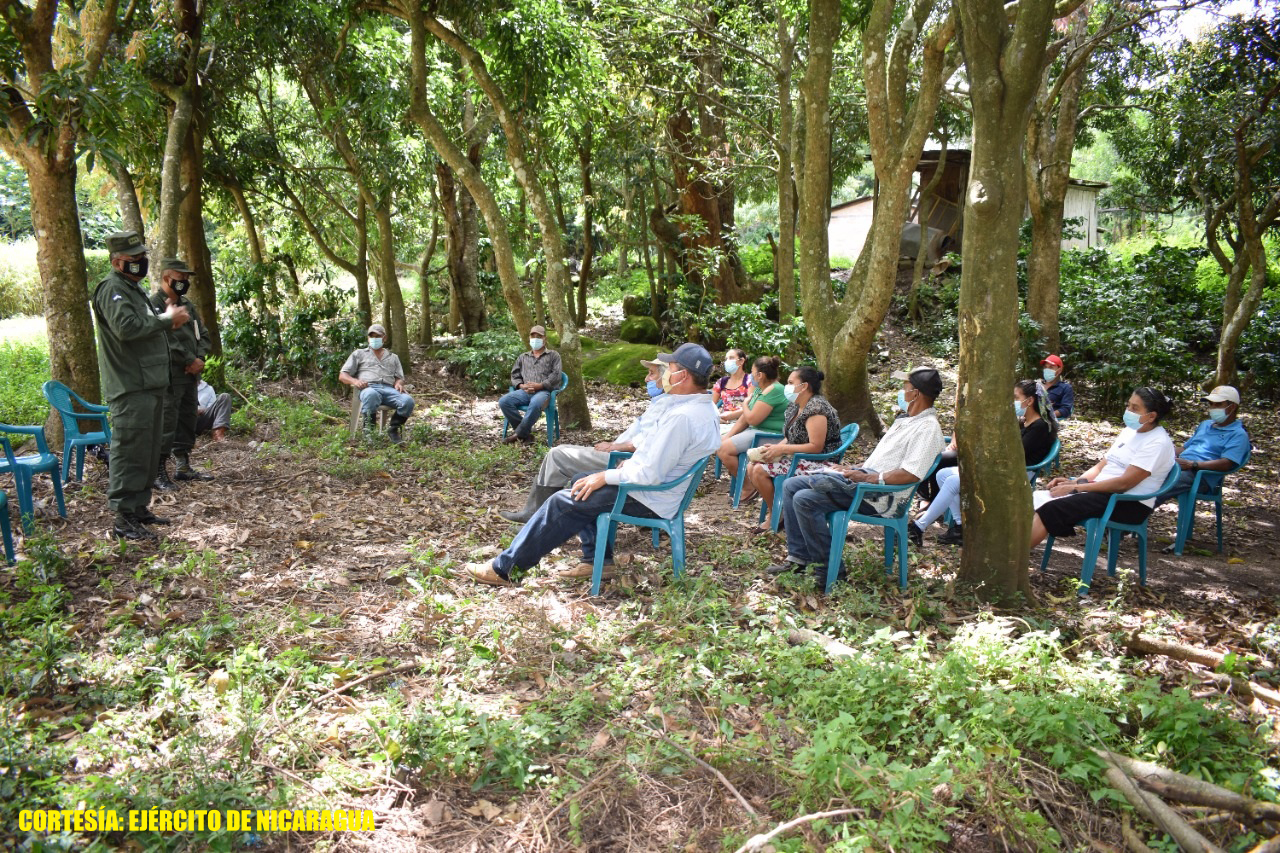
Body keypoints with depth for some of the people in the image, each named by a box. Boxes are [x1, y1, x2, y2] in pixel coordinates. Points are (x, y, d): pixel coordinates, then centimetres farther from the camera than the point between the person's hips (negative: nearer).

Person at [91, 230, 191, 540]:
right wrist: (166, 318, -16)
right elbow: (127, 328, -25)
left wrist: (169, 318, 3)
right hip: (131, 387, -10)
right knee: (130, 451, -9)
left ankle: (139, 507, 25)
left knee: (148, 451, 15)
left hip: (151, 384, 10)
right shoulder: (112, 288, -11)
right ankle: (123, 516, -5)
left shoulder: (133, 288, 20)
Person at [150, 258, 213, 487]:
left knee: (187, 421, 15)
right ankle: (158, 473, -3)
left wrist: (200, 358, -2)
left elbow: (203, 335, 16)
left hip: (190, 374, 9)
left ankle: (183, 466, 26)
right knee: (166, 425, -8)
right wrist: (191, 360, -15)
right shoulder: (154, 304, -11)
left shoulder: (187, 304, 16)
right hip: (168, 377, -9)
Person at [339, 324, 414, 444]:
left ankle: (393, 430, -14)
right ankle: (368, 431, -34)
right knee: (371, 395, -43)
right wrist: (355, 381, -6)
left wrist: (399, 383, -3)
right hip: (369, 388, -2)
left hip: (389, 389, 2)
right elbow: (342, 375, 17)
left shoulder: (393, 357, 32)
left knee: (408, 401, -32)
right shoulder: (359, 354, 25)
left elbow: (400, 378, 24)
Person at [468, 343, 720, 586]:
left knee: (563, 503, -7)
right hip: (658, 487, 10)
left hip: (649, 499, -10)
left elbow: (650, 475, -28)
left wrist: (605, 477, -16)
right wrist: (632, 463, 8)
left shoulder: (682, 417, -28)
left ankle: (502, 568, 2)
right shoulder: (704, 407, 5)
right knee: (581, 482, 21)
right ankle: (597, 560, 17)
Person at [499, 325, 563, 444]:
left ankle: (519, 434, -26)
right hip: (525, 392, 4)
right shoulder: (523, 357, 28)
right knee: (504, 401, -26)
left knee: (535, 403, -41)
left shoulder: (553, 355, 16)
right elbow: (514, 375, 20)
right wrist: (522, 386, -3)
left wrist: (540, 385, -12)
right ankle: (526, 433, -18)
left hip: (544, 391, -4)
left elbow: (556, 375, 2)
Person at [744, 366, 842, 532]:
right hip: (796, 458, 10)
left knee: (760, 471, -20)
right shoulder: (794, 406, 11)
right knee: (751, 467, 2)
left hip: (816, 463, -10)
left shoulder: (816, 408, -19)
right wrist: (775, 447, -5)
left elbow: (816, 447, -24)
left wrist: (782, 449, -21)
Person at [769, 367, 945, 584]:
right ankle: (798, 556, 1)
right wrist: (853, 469, 13)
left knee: (805, 500, -24)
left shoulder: (927, 427, -13)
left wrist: (865, 477, -19)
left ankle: (828, 566, -11)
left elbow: (911, 474, -24)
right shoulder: (905, 419, 20)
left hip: (879, 495, -11)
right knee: (791, 486, 3)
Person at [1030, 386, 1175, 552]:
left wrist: (1076, 487, -19)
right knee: (1040, 497, -15)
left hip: (1131, 504, -8)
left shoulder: (1158, 443, -12)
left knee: (1053, 509, -28)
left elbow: (1124, 483, -19)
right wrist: (1074, 481, -2)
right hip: (1103, 489, 8)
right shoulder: (1129, 431, 14)